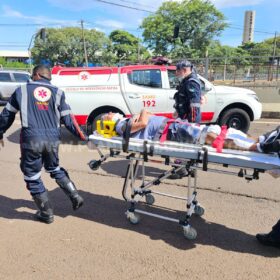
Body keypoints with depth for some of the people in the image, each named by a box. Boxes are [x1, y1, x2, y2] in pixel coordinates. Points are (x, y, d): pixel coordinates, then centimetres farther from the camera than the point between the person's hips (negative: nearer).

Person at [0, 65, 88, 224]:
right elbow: (68, 119, 7)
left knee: (32, 177, 12)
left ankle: (47, 214, 21)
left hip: (31, 140, -3)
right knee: (55, 169, 27)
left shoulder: (22, 91, 10)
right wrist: (82, 136, 14)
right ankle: (75, 197, 22)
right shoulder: (57, 93, 11)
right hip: (52, 140, 3)